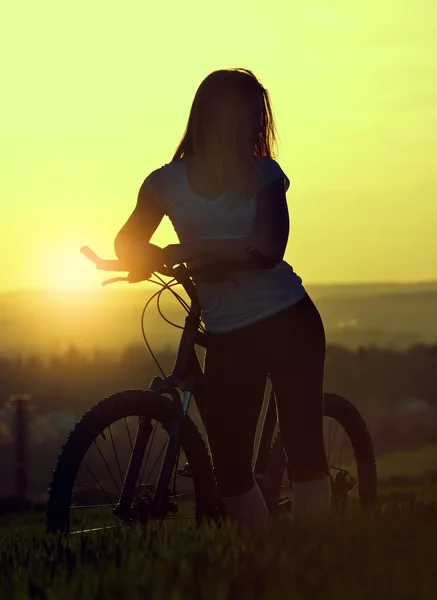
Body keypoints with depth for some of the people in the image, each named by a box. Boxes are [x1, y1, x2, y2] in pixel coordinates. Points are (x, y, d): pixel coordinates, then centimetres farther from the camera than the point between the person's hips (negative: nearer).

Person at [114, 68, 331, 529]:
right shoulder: (167, 182, 3)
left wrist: (193, 251, -21)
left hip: (287, 320, -1)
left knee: (303, 442, -6)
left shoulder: (262, 174, -1)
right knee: (229, 465, -2)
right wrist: (148, 257, -13)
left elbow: (269, 248, -15)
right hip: (226, 334, 1)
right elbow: (128, 243, 10)